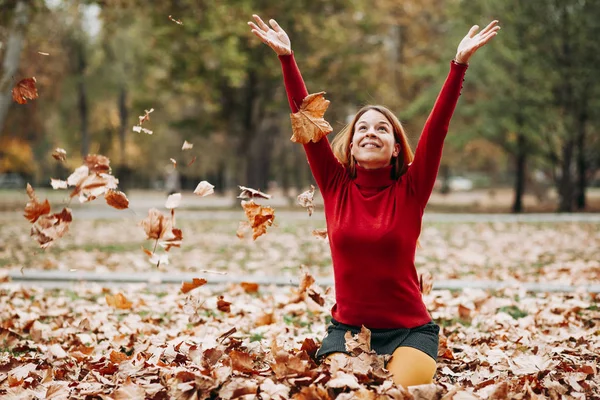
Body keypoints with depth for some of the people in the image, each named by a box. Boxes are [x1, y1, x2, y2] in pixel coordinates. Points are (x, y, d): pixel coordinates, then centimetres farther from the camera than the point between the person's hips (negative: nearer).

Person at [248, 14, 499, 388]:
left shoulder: (410, 191, -2)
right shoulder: (336, 186, 1)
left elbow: (437, 127, -10)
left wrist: (460, 63, -18)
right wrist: (286, 56, -11)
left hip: (410, 329, -1)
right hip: (347, 328, 1)